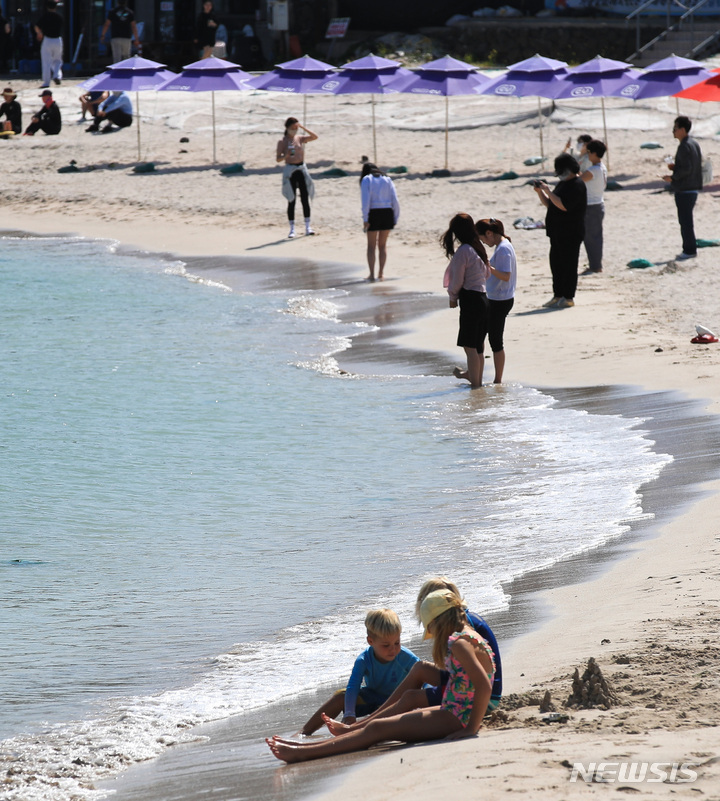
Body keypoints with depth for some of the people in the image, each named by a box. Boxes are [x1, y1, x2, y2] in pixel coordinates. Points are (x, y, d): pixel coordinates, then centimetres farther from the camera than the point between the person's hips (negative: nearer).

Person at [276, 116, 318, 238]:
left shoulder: (300, 139, 8)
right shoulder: (282, 142, 0)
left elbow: (315, 137, -3)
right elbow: (278, 159, -2)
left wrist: (303, 128, -8)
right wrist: (286, 156, -22)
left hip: (302, 169, 3)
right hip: (290, 170, -3)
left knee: (305, 199, -2)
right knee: (291, 201, -1)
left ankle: (308, 227, 1)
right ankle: (292, 229, 2)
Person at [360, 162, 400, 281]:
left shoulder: (366, 180, 1)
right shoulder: (387, 180, 12)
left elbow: (366, 200, -11)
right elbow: (395, 201, 5)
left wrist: (365, 219, -12)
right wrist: (396, 218, 8)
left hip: (373, 213, -3)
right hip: (387, 213, 3)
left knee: (371, 245, 7)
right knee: (383, 245, 13)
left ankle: (372, 274, 2)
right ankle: (380, 274, 10)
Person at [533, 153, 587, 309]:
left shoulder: (577, 185, -14)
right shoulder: (563, 184, 17)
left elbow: (564, 205, -25)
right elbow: (549, 203, 21)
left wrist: (548, 191, -20)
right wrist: (540, 191, 6)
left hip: (570, 233, -10)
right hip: (557, 232, 10)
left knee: (568, 265, -5)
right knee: (556, 263, 11)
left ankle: (568, 297, -1)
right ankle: (558, 295, 17)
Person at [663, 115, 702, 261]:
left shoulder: (684, 147, -18)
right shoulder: (694, 144, 13)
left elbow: (686, 168, -24)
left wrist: (672, 178, -12)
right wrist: (675, 167, 12)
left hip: (684, 190, -10)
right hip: (693, 188, 10)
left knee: (685, 221, -5)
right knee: (687, 220, 16)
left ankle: (689, 250, -3)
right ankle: (690, 249, 20)